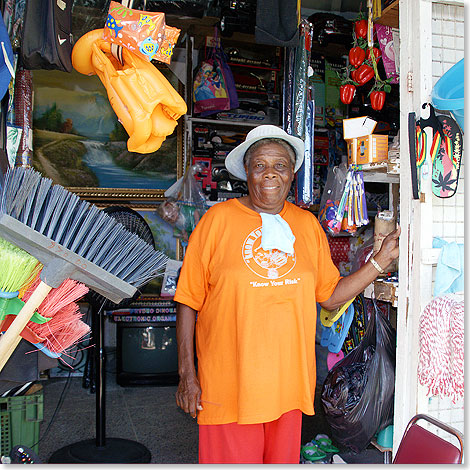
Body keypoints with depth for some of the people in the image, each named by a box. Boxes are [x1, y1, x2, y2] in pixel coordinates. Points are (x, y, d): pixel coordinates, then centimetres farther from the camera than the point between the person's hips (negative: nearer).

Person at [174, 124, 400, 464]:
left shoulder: (308, 224, 7)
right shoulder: (218, 219, -5)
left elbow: (330, 296, 11)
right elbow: (188, 301, -3)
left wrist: (382, 259, 4)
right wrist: (187, 374, -6)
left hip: (289, 382, 4)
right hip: (228, 384, -3)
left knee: (283, 460, 16)